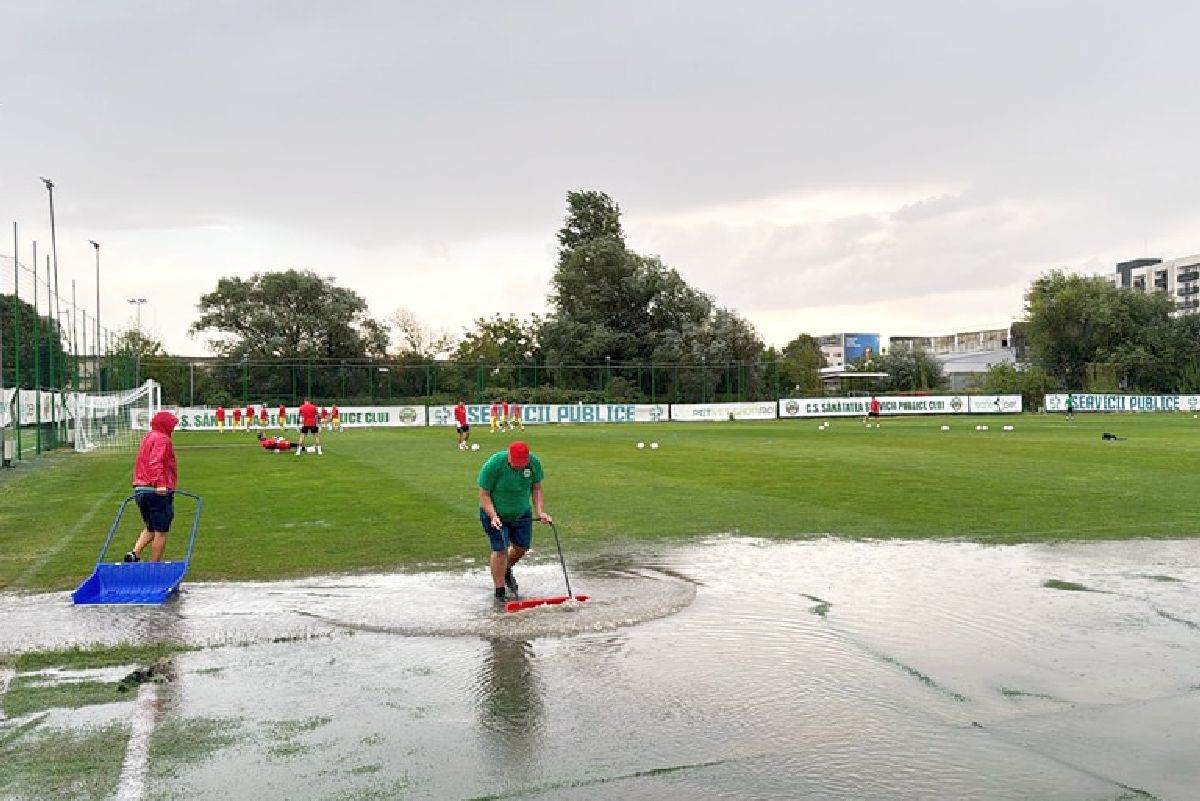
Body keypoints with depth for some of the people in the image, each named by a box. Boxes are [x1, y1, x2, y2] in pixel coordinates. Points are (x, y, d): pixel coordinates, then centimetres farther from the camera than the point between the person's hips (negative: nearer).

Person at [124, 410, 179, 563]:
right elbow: (156, 462, -24)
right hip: (159, 493, -9)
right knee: (161, 532, 0)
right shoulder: (162, 439, -9)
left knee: (150, 529, 22)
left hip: (140, 490, 9)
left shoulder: (146, 438, 20)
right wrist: (161, 483, -35)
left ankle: (134, 554, 5)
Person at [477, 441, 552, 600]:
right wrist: (493, 516, -31)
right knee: (500, 550, -10)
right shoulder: (493, 465, -28)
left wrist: (540, 511, -13)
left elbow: (536, 488, -2)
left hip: (522, 513, 5)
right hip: (495, 513, -4)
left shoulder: (534, 463, -17)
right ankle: (499, 593, 3)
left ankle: (506, 569, 44)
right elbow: (484, 494, -20)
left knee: (522, 546, 11)